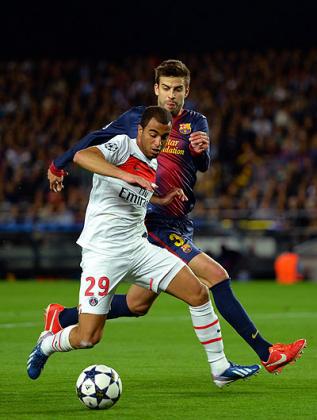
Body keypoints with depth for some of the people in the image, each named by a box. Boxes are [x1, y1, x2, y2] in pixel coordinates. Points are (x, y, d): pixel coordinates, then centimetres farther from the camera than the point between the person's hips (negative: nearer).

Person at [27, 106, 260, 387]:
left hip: (138, 247, 7)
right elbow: (82, 156, -27)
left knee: (198, 293, -3)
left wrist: (161, 200, 16)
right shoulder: (122, 145, -8)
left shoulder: (153, 167, 14)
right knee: (87, 337, -11)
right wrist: (125, 175, -38)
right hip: (102, 251, -7)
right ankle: (47, 344, 22)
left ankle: (220, 369, 7)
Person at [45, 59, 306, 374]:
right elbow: (94, 140, 15)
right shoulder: (136, 119, 2)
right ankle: (266, 353, -18)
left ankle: (62, 318, 30)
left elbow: (203, 166, -9)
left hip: (179, 225, 5)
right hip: (153, 221, -5)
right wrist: (59, 165, 23)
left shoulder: (195, 123, 7)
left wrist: (201, 150, -32)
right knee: (216, 276, -17)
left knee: (138, 304, 11)